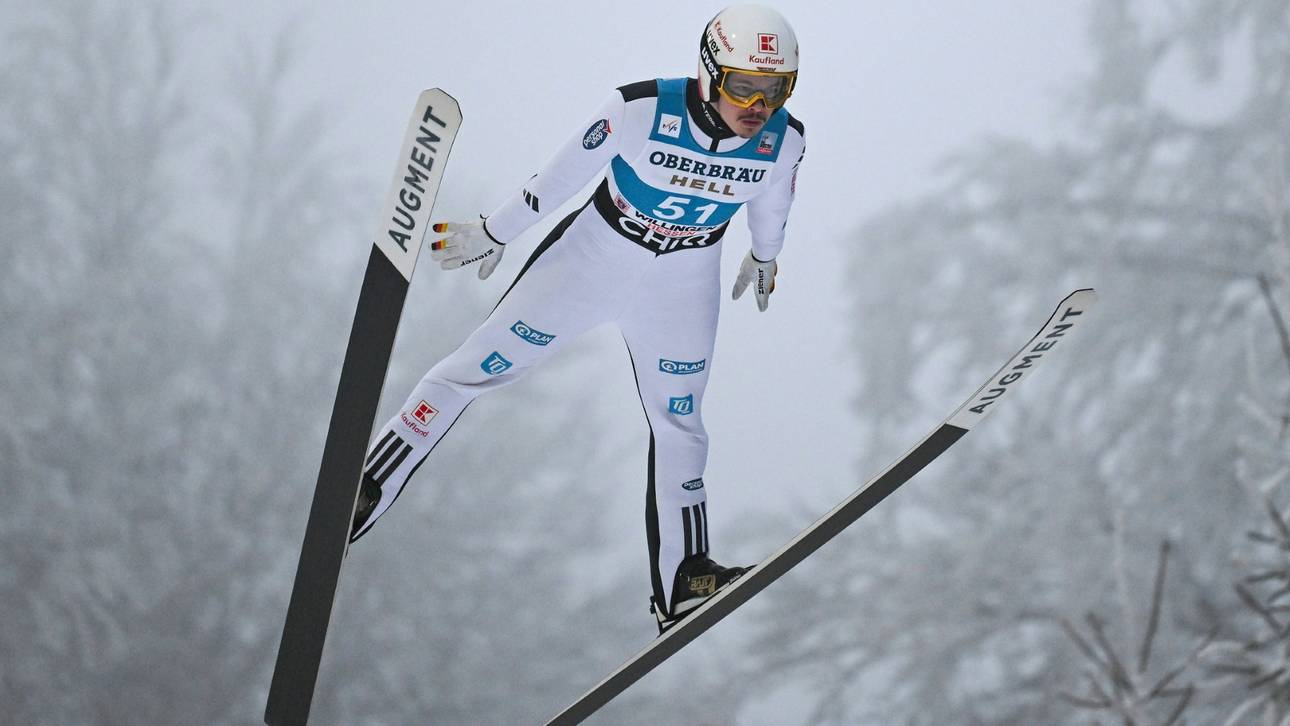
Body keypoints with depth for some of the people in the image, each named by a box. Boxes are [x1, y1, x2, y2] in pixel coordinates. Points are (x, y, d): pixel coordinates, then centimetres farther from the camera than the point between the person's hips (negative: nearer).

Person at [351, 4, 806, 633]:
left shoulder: (783, 142, -17)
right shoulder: (642, 110, -29)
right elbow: (560, 176, -15)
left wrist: (764, 258, 24)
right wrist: (492, 234, -3)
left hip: (682, 287, 3)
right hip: (594, 253, -3)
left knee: (678, 425, 9)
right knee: (475, 366, -2)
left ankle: (682, 582, 20)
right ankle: (361, 492, 9)